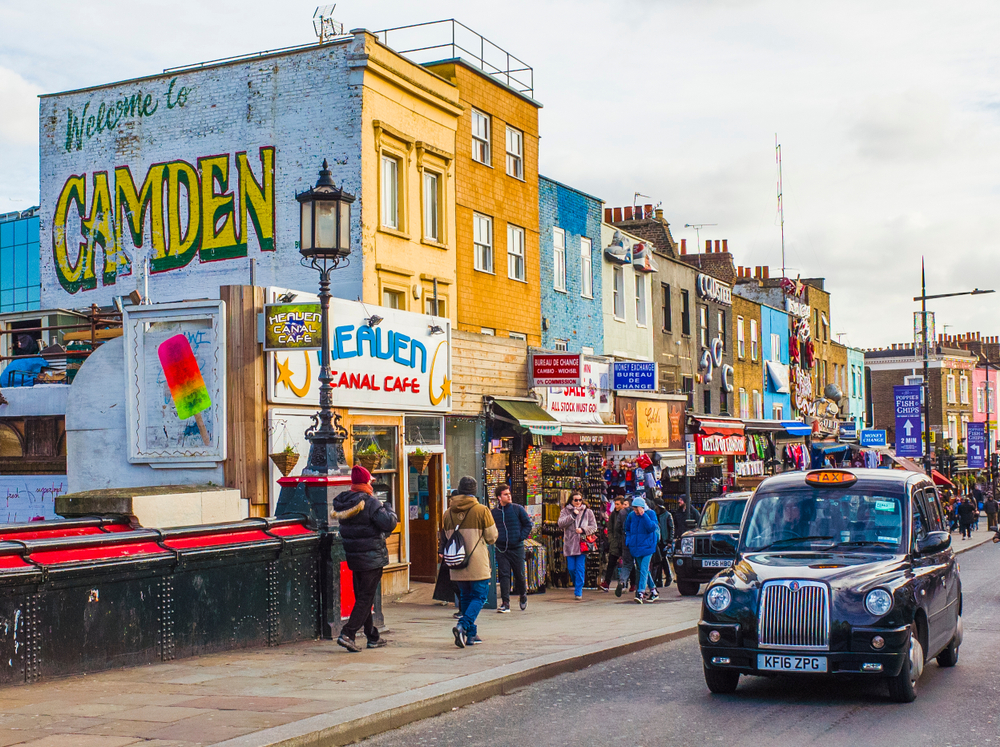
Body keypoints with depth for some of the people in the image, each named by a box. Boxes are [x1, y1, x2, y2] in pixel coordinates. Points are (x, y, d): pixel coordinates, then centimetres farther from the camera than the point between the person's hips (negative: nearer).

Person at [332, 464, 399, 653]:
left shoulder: (342, 502, 4)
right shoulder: (370, 503, -17)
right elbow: (388, 524, -22)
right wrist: (389, 510, 0)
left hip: (354, 558, 7)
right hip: (372, 558, -7)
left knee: (361, 596, 15)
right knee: (366, 597, -2)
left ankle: (373, 637, 24)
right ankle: (347, 634, -12)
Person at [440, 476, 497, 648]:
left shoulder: (448, 513, 5)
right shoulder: (482, 511, -9)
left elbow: (444, 539, 16)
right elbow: (492, 537, -3)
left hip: (457, 566, 5)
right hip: (478, 565, -5)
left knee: (465, 597, 15)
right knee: (479, 597, 2)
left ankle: (471, 634, 16)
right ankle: (463, 626, -18)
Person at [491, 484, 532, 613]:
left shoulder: (518, 509, -1)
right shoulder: (494, 512, 4)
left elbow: (528, 524, 5)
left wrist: (521, 537, -5)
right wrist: (494, 538, 3)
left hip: (517, 548, -1)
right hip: (501, 549, 1)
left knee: (519, 574, 7)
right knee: (503, 575, -4)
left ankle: (523, 595, 34)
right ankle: (505, 603, -1)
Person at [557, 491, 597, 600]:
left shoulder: (587, 512, 6)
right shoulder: (565, 511, 7)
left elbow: (594, 527, 8)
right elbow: (560, 524, -6)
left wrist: (583, 530, -9)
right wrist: (573, 515, -12)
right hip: (569, 544, 1)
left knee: (580, 569, -4)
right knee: (571, 568, 3)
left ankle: (578, 592, 1)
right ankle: (577, 584, 30)